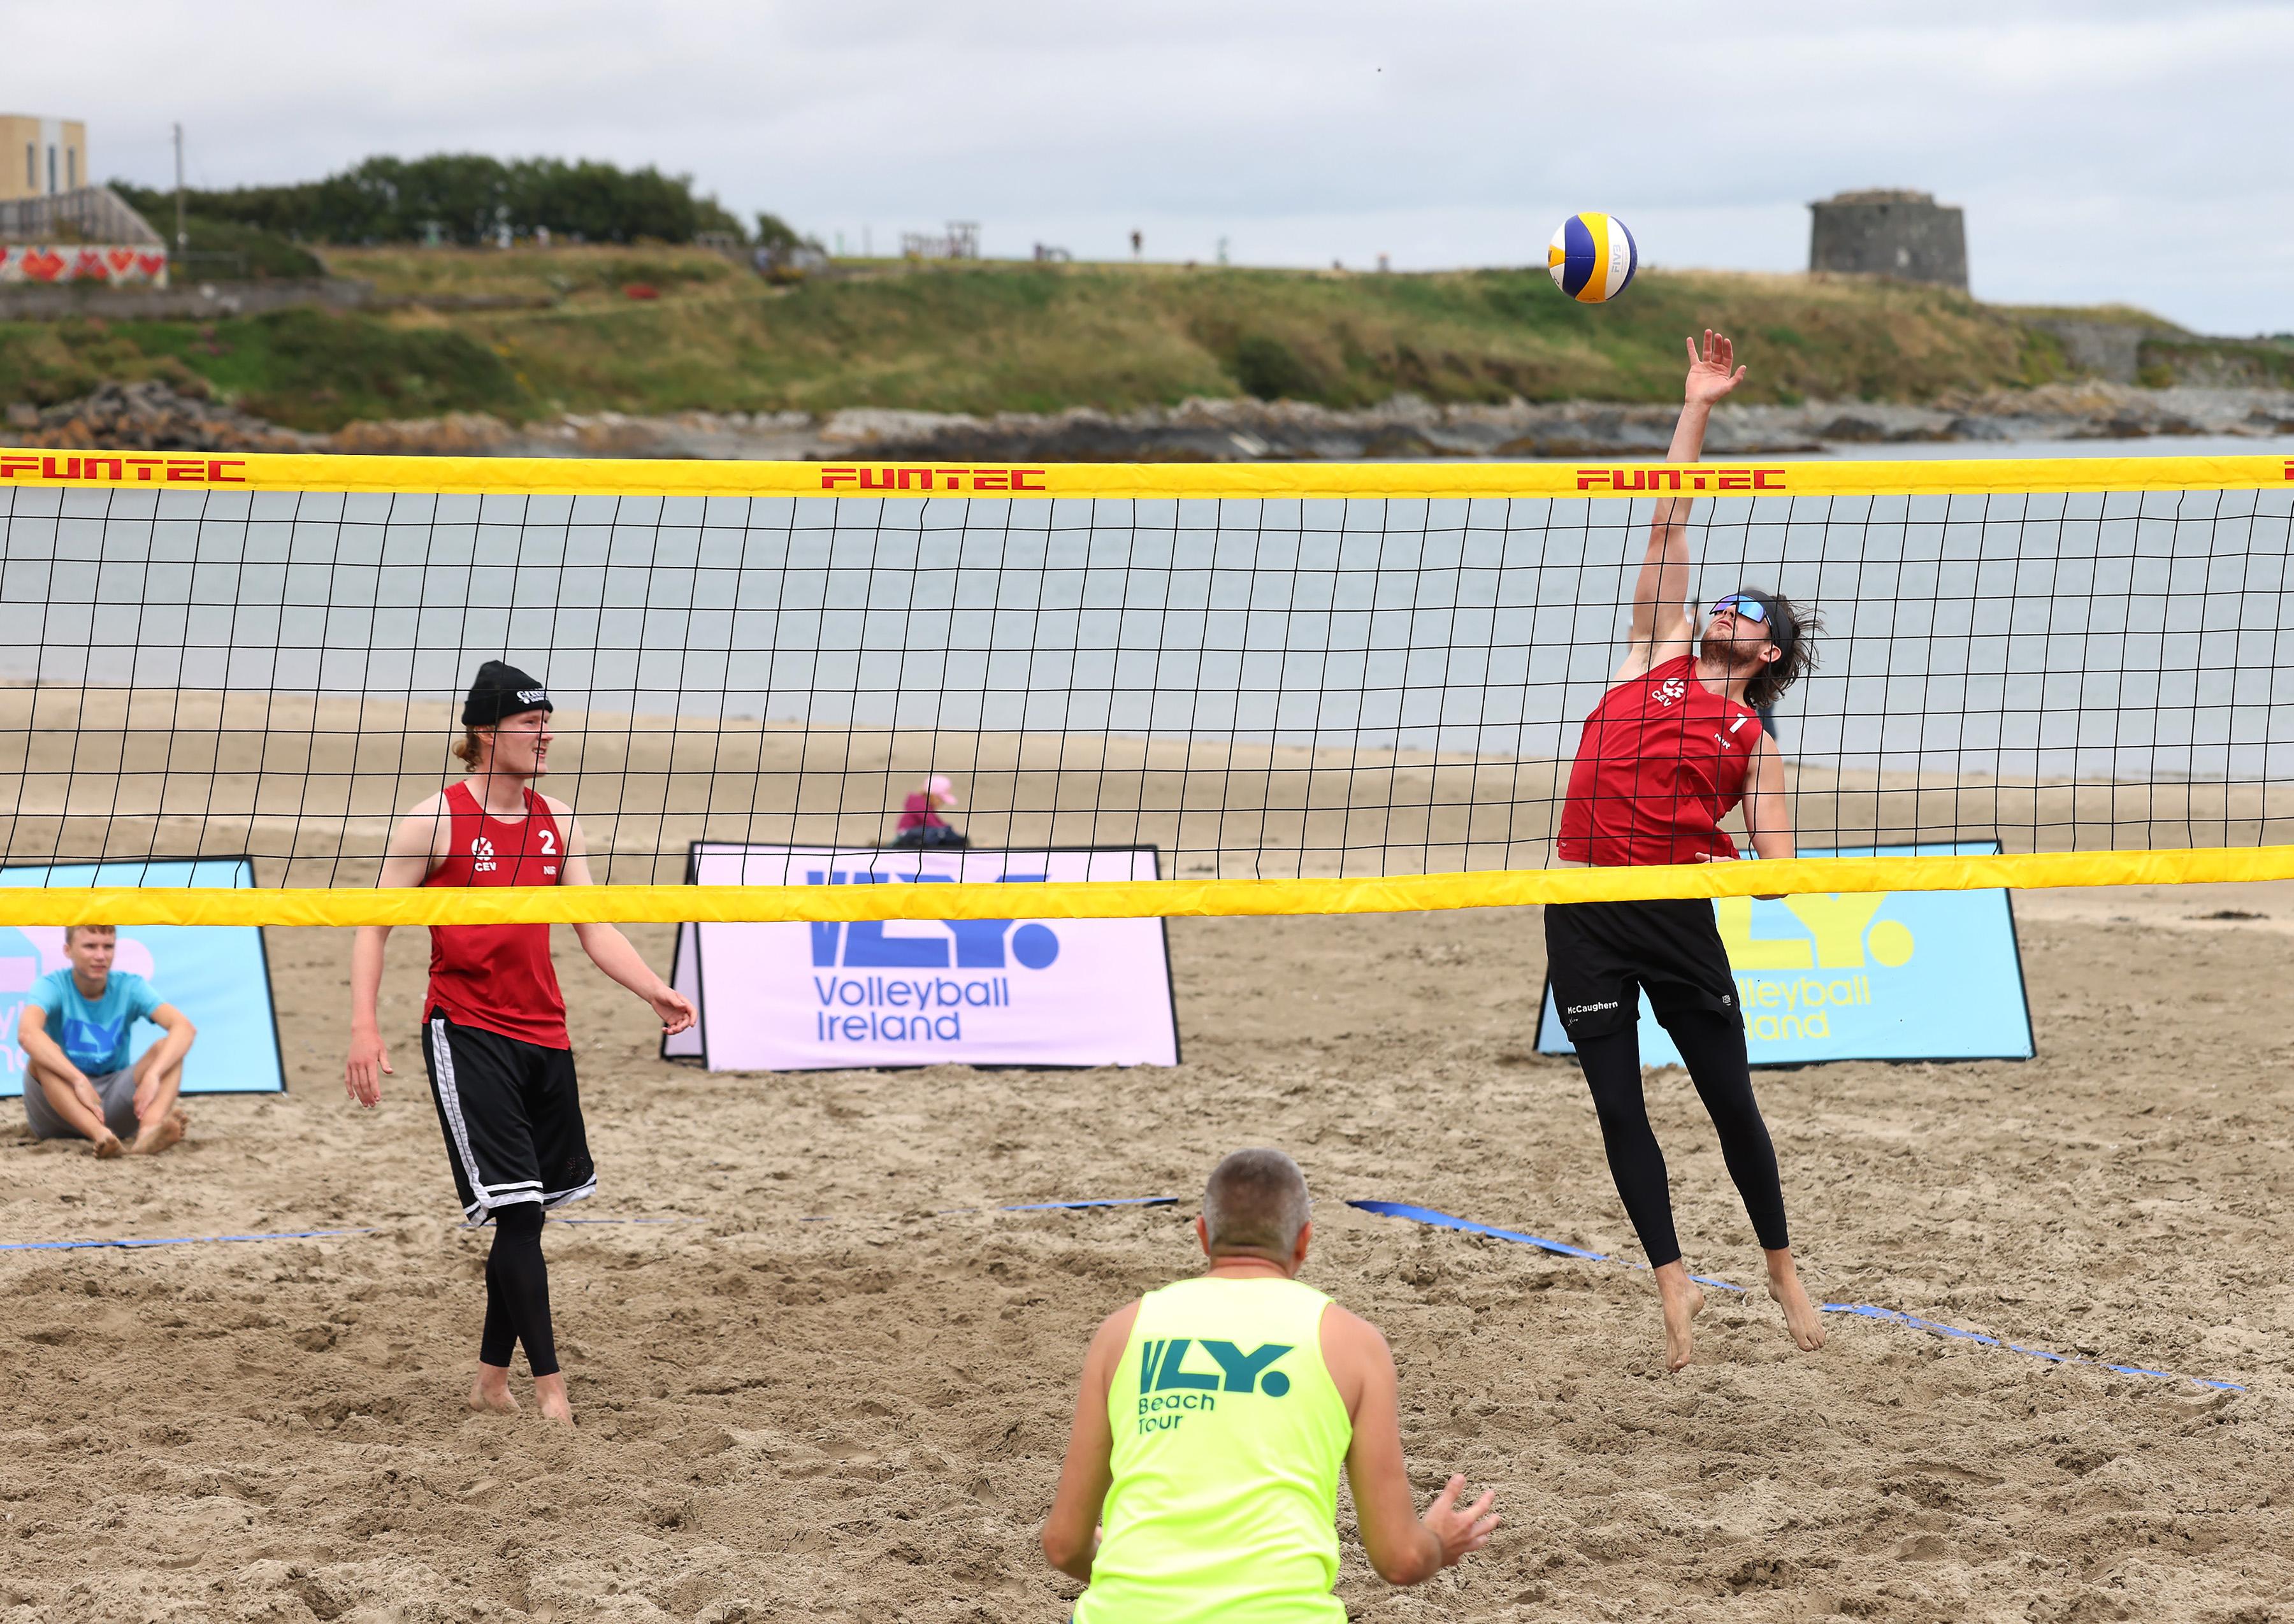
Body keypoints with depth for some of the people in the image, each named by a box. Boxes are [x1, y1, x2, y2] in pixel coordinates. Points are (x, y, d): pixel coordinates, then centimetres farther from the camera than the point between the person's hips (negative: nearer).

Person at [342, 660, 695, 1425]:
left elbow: (595, 929, 11)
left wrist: (656, 991, -5)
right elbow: (374, 928, -5)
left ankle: (491, 1379, 22)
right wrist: (364, 1029, -14)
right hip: (465, 1035, -6)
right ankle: (548, 1386, -10)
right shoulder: (437, 819, -7)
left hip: (542, 1036, 6)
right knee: (515, 1209, -12)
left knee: (528, 1213, 10)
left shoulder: (557, 822, 9)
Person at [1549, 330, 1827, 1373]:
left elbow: (1778, 871, 3)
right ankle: (1673, 1282, 13)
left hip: (1677, 914, -2)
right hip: (1586, 914, 2)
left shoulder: (1753, 741, 8)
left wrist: (1737, 868, -20)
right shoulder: (1656, 659, 13)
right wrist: (1696, 410, 7)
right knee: (1619, 1109, 3)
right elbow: (1668, 525, 10)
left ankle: (1783, 1268, 22)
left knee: (1731, 1101, 5)